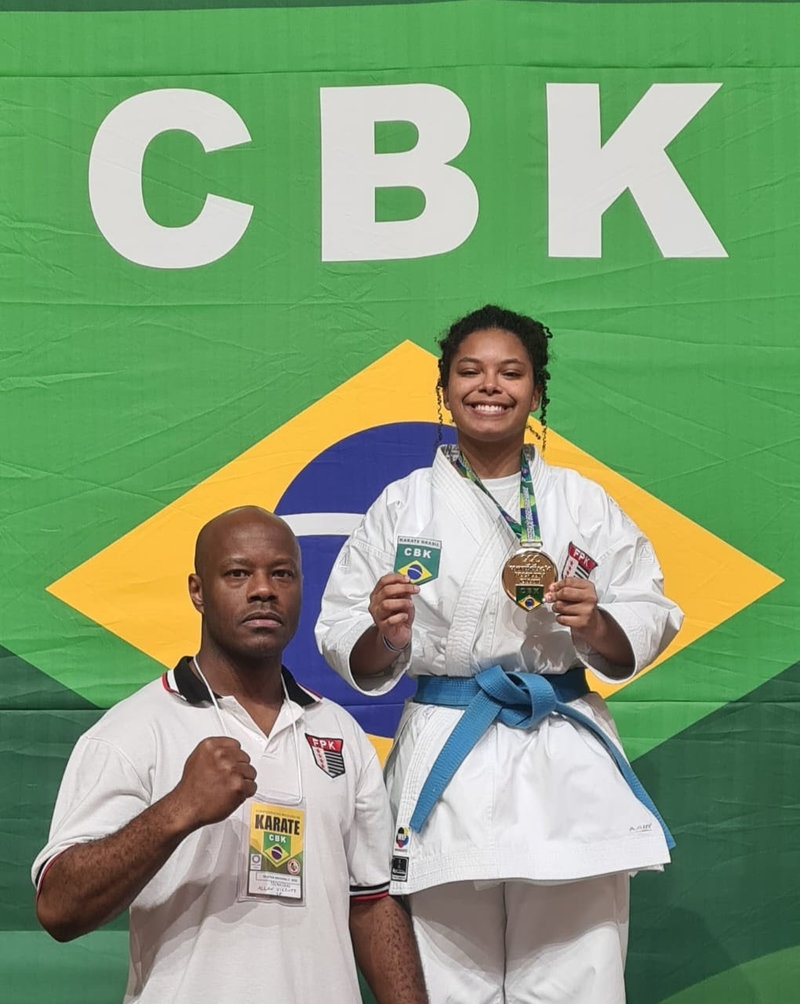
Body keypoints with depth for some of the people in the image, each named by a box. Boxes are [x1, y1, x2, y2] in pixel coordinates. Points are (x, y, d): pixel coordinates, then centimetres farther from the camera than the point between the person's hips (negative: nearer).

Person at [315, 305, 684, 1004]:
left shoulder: (582, 502, 8)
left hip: (569, 766, 1)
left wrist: (595, 626, -11)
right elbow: (357, 661, 5)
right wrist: (385, 633, -16)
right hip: (448, 768, 0)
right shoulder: (403, 506, 5)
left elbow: (647, 624, 8)